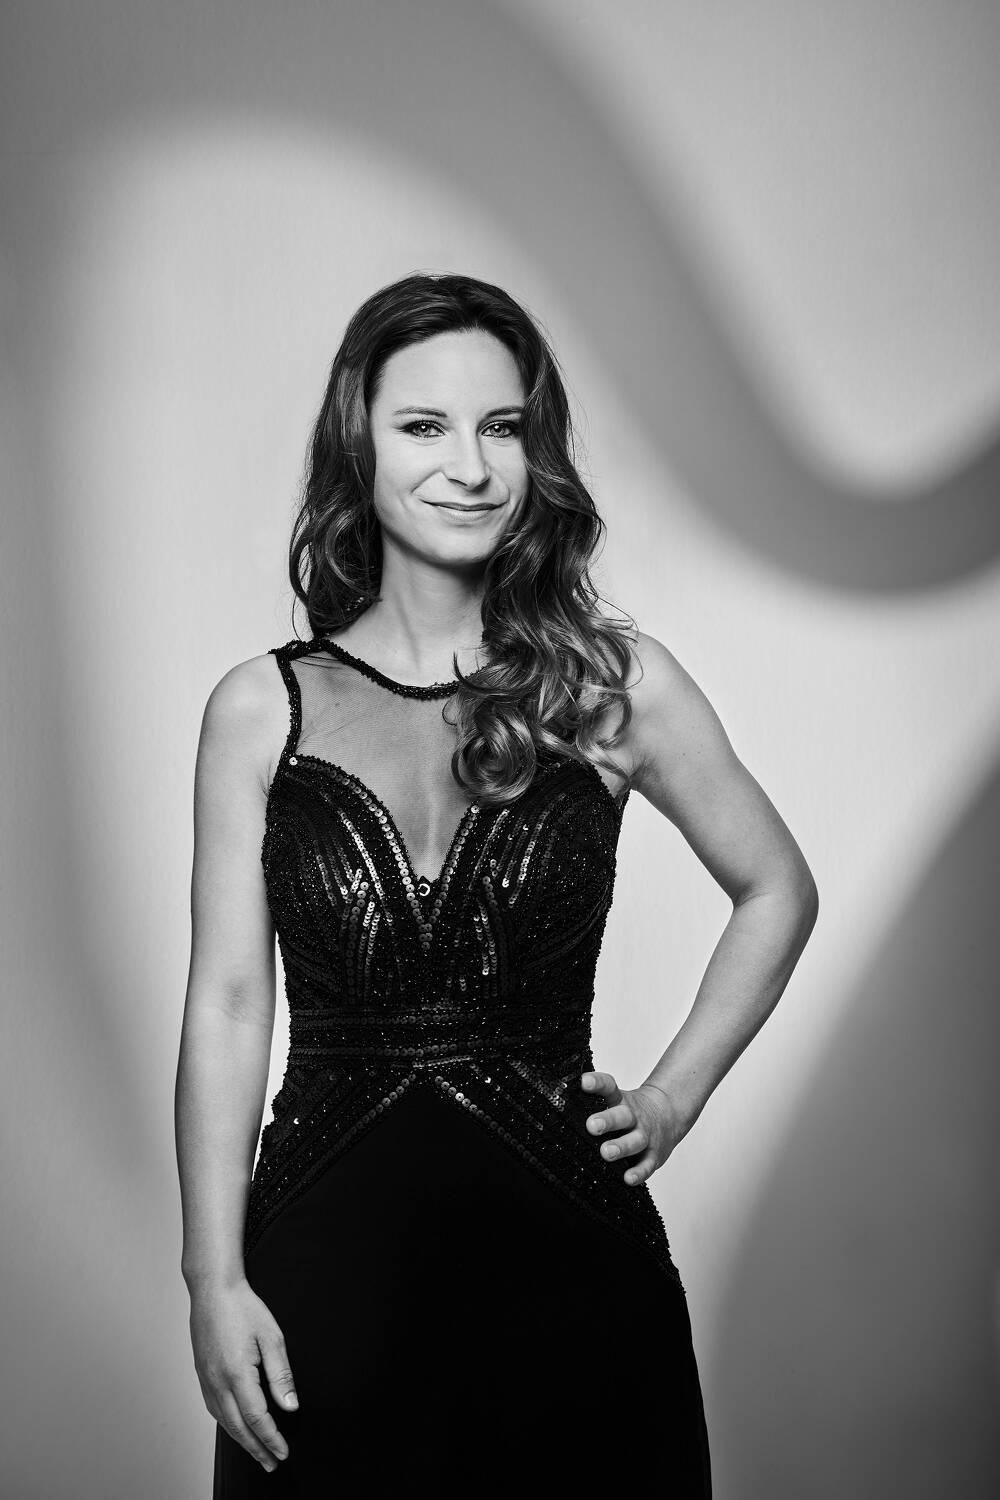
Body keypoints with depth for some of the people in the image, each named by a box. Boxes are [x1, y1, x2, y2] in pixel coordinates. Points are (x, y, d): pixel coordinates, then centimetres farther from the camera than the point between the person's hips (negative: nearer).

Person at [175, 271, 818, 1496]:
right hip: (330, 1256, 0)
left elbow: (777, 891, 13)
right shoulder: (261, 711, 1)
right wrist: (215, 1282, -7)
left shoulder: (616, 684, 0)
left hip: (562, 1255, 0)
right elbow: (227, 1003, -2)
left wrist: (674, 1096, 5)